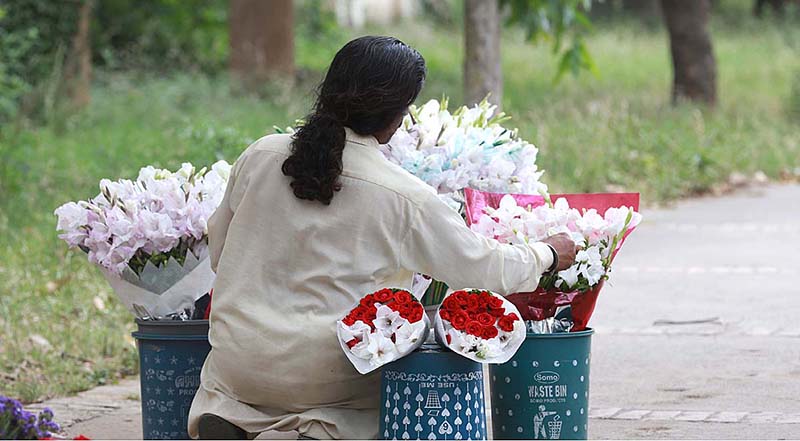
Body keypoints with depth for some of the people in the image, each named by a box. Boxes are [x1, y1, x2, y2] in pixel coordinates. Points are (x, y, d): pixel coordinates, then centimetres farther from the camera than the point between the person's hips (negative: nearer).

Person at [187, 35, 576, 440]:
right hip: (322, 374, -4)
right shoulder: (404, 198, -14)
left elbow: (219, 251, 8)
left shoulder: (260, 155, -5)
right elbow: (486, 269, -3)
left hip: (238, 361, 4)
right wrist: (549, 254, 16)